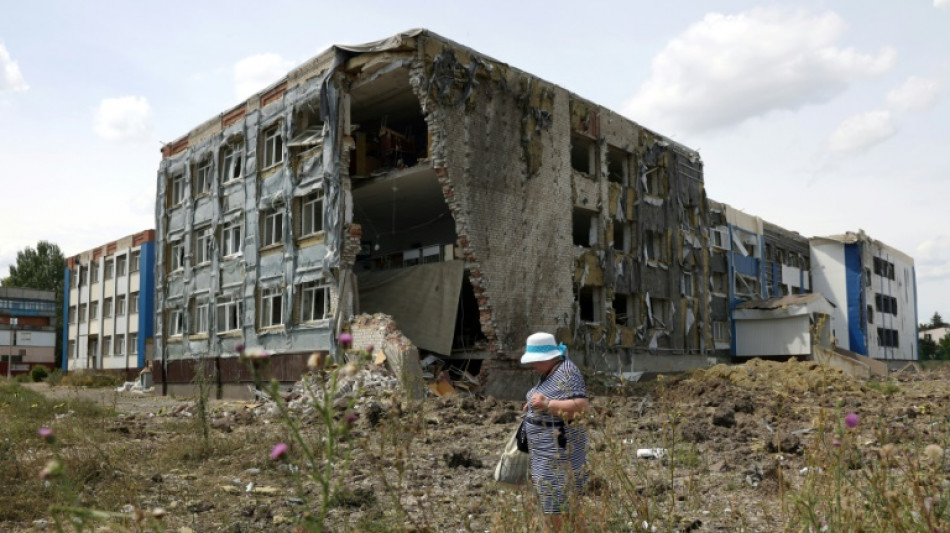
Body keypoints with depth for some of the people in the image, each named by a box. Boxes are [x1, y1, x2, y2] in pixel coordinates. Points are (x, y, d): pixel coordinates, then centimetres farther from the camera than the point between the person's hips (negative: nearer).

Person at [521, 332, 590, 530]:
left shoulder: (567, 372, -17)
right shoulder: (550, 372, 12)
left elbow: (582, 406, -26)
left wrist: (547, 404, -29)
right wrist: (536, 405, 10)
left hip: (559, 450, -10)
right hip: (547, 450, 10)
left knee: (560, 507, -5)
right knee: (552, 501, 15)